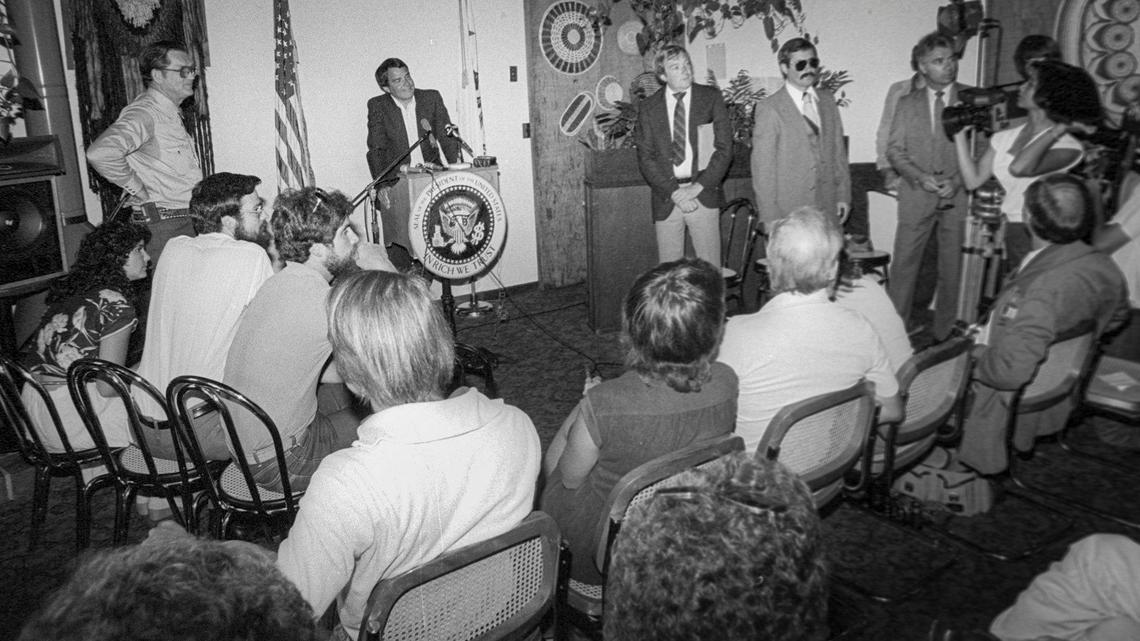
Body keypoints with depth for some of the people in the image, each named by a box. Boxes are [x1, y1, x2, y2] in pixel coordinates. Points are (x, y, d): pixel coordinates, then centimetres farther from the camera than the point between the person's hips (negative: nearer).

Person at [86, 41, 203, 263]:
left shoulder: (172, 113, 15)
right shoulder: (143, 113, -15)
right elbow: (100, 153, -31)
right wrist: (139, 190, -19)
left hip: (188, 223, 9)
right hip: (165, 227, -9)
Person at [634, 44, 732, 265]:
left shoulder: (711, 98, 4)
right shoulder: (648, 108, 5)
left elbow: (724, 148, 0)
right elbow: (645, 158, 2)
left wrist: (698, 187, -10)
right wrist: (674, 192, -10)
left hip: (704, 195, -1)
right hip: (666, 200, 1)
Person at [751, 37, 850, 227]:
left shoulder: (827, 100, 12)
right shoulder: (769, 109, -7)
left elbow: (838, 149, 14)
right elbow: (762, 166, -8)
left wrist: (843, 195, 9)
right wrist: (770, 216, -11)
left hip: (828, 208, 5)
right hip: (788, 212, -5)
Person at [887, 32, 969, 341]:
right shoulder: (907, 103, 11)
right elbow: (894, 149, 5)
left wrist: (957, 180, -11)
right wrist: (920, 176, -10)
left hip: (958, 196, 0)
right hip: (917, 196, 1)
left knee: (952, 266, 4)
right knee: (903, 264, -1)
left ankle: (945, 333, 15)